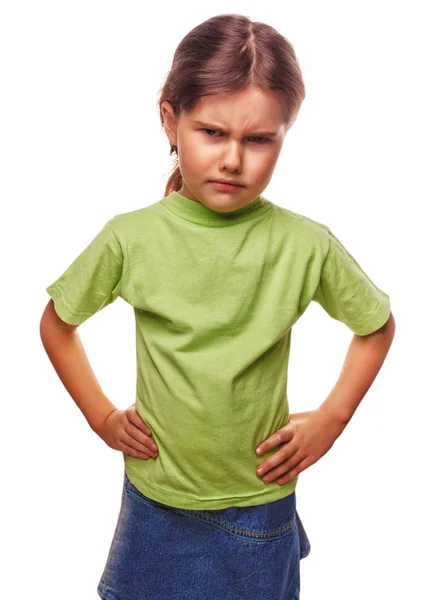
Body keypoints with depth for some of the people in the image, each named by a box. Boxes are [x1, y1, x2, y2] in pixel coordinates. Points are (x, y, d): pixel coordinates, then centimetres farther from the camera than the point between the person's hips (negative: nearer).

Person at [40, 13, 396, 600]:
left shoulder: (307, 245, -14)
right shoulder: (130, 238, -13)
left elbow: (377, 326, 3)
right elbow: (57, 323, 3)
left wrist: (331, 418, -3)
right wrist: (102, 416, 0)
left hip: (259, 503, 0)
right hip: (155, 503, 1)